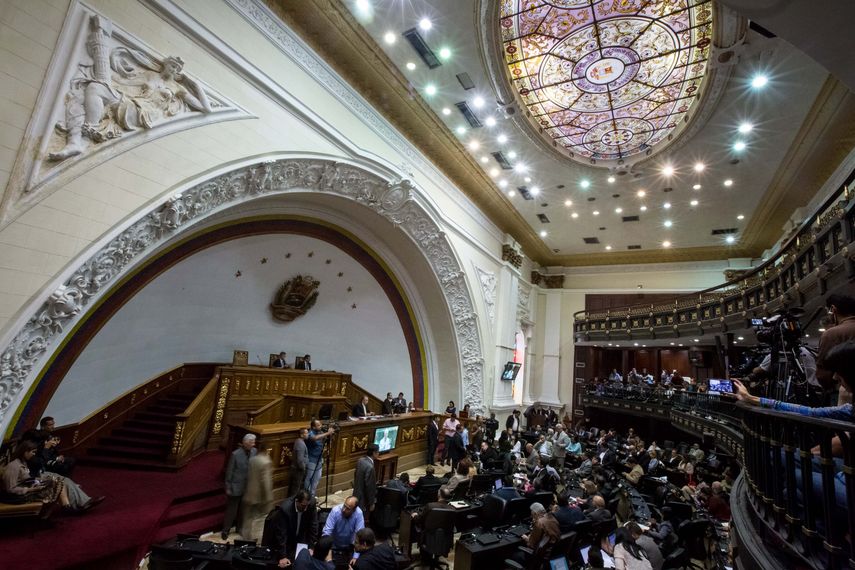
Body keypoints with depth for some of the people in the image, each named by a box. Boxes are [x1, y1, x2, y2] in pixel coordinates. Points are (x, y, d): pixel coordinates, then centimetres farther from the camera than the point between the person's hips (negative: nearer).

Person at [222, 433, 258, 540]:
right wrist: (228, 487, -8)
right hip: (236, 487, -4)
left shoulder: (254, 451, -7)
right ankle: (225, 530, 26)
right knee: (231, 510, 8)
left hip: (248, 487, 4)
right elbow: (229, 471, -11)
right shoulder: (235, 454, -19)